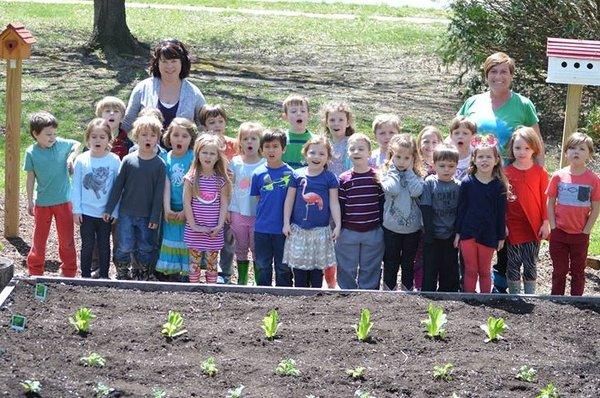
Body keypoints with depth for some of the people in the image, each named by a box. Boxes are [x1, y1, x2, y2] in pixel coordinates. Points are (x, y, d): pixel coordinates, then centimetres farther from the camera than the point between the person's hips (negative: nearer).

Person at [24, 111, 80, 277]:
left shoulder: (61, 144, -8)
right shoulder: (31, 152, -9)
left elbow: (77, 144, 12)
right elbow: (31, 178, -1)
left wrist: (71, 156, -6)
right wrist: (30, 201, 3)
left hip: (63, 201, 0)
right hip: (42, 202, 0)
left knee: (66, 238, 9)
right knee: (39, 238, 10)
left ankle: (69, 272, 22)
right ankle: (35, 271, 26)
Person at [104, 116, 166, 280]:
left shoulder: (159, 164, -3)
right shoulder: (128, 160, -3)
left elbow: (159, 193, -2)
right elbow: (117, 186, 1)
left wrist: (155, 217, -4)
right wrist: (109, 209, 1)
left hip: (147, 216, 0)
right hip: (126, 213, 0)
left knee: (145, 249, 9)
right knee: (124, 247, 0)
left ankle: (142, 274, 25)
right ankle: (122, 274, 17)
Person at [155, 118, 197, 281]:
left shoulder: (194, 158, -9)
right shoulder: (166, 159, 1)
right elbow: (166, 186, -2)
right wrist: (166, 209, -11)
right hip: (172, 211, 3)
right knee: (172, 241, 9)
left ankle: (188, 273, 8)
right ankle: (171, 273, 19)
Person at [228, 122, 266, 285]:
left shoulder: (265, 164, -3)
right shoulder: (235, 162, 4)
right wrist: (227, 209, 4)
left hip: (258, 214, -2)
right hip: (238, 212, 3)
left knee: (257, 249, 2)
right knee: (241, 248, 11)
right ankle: (241, 281, 21)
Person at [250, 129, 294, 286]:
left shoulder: (290, 173, -5)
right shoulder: (258, 173, 0)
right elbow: (257, 199, 9)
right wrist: (265, 212, -1)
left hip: (283, 228, -2)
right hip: (262, 229, 2)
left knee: (283, 267, 8)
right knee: (262, 266, 12)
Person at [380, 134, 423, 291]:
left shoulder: (415, 175, 1)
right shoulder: (387, 173, -4)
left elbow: (417, 191, -19)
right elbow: (392, 190, -23)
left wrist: (409, 172, -12)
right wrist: (394, 170, -13)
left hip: (412, 227, 2)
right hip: (391, 227, -1)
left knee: (408, 263, 14)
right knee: (391, 263, 9)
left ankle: (408, 290, 24)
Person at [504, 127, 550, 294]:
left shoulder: (540, 172, -3)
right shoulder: (506, 172, -3)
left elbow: (545, 199, 1)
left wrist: (546, 223, -1)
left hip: (534, 227, 0)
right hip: (513, 227, 0)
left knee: (530, 264, 10)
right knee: (513, 264, 8)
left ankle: (530, 295, 21)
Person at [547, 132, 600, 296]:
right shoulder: (558, 176, -6)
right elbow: (550, 203, 1)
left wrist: (586, 231, -9)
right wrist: (553, 227, -5)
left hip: (580, 235, -1)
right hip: (559, 233, 1)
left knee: (578, 271, 12)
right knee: (559, 270, 13)